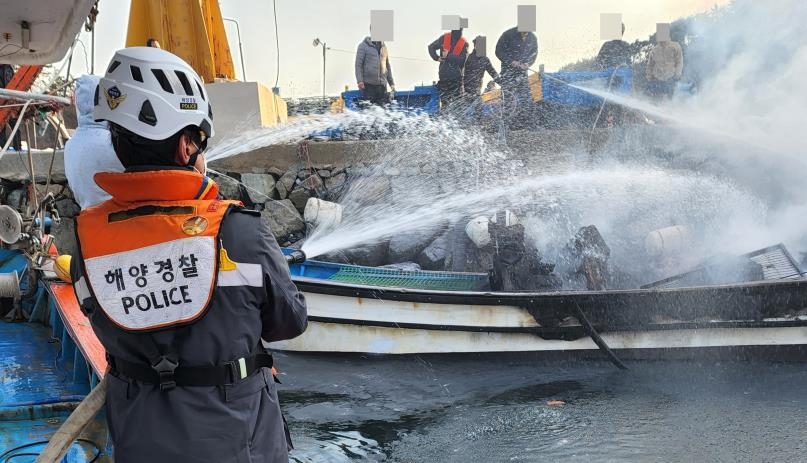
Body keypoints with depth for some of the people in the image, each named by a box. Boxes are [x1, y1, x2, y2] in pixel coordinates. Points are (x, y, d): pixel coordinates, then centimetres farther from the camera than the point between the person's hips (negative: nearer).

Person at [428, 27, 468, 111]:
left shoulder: (464, 44, 0)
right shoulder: (444, 38, 5)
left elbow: (462, 59, -11)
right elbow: (431, 47, 15)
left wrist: (448, 56, -17)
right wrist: (437, 58, 1)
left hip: (456, 75, -1)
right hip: (444, 74, 1)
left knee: (457, 99, -6)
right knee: (444, 100, 3)